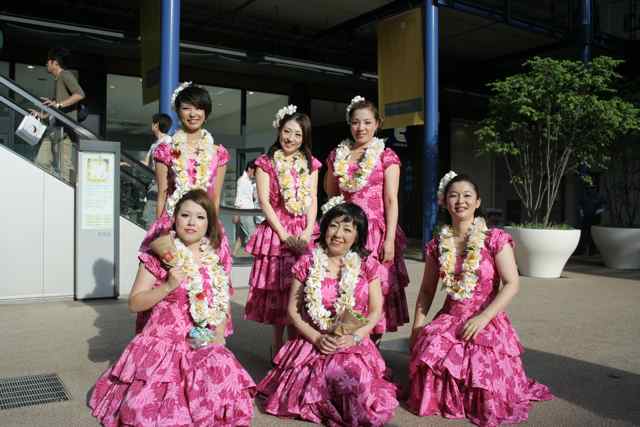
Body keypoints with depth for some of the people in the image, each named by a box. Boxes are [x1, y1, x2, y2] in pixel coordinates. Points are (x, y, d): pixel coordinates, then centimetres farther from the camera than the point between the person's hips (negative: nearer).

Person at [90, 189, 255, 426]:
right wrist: (168, 286, -17)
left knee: (224, 370, -27)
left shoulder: (216, 261, 7)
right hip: (163, 343, -3)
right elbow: (134, 304, -4)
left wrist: (218, 336, -2)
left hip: (204, 346, 3)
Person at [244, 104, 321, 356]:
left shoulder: (310, 164, 12)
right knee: (276, 287, 1)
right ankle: (277, 344, 13)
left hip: (304, 233, 3)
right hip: (276, 231, -2)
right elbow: (264, 201, -4)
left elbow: (313, 201, 6)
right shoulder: (266, 163, 3)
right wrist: (284, 235, -12)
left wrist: (307, 232, -9)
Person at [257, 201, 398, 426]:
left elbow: (375, 311, 4)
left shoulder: (367, 265, 4)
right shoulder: (307, 263, 3)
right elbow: (293, 309, 3)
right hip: (313, 343, 0)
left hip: (354, 346, 0)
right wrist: (317, 338, -10)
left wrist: (354, 337, -12)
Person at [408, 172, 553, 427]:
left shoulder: (495, 239, -6)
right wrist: (417, 327, 4)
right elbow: (427, 290, 14)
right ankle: (434, 397, 4)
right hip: (448, 319, 3)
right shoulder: (437, 245, 6)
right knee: (428, 346, -28)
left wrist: (483, 317, -20)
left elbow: (512, 284, -12)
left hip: (487, 321, -3)